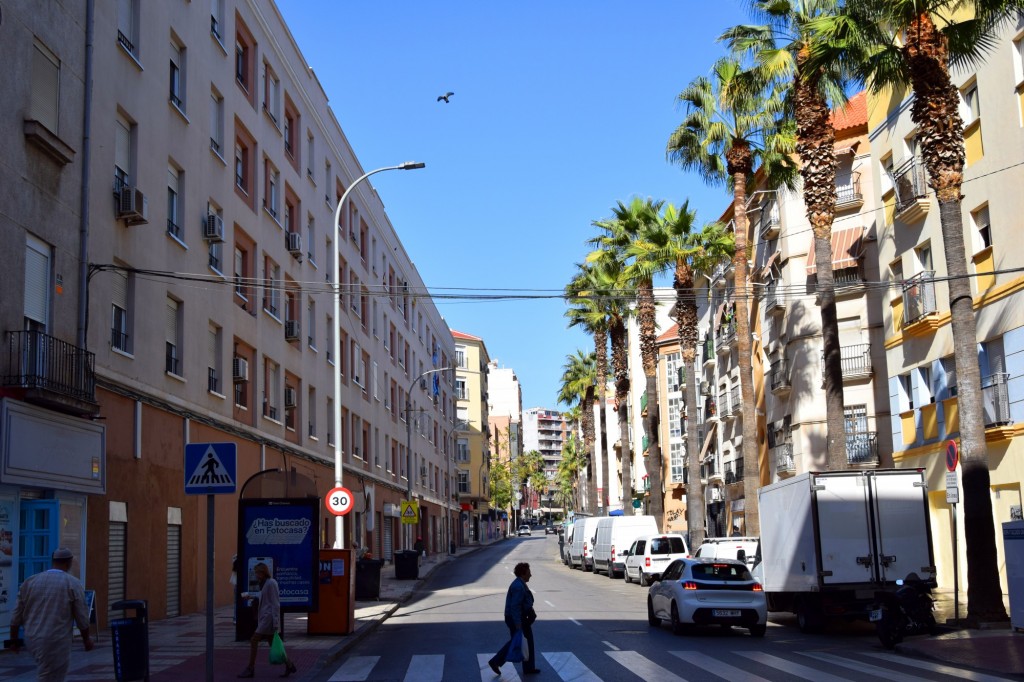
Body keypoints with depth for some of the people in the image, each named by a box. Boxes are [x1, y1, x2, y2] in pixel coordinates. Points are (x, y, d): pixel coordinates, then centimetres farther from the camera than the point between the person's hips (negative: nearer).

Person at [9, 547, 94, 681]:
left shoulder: (30, 582, 6)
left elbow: (16, 617, 9)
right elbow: (82, 618, -3)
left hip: (32, 639, 5)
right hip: (56, 641, -5)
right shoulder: (73, 584, -5)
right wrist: (86, 639, 12)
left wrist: (14, 640, 21)